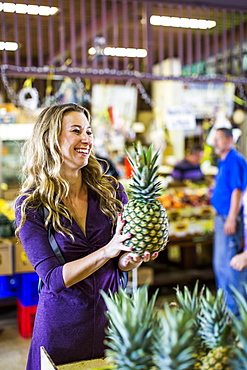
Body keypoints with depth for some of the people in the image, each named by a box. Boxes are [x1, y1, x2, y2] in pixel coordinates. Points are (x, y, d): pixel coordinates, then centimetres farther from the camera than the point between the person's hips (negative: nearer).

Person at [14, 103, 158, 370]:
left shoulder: (111, 190, -4)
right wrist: (107, 251, -29)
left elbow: (120, 261, 1)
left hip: (112, 316, 2)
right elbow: (53, 278, -17)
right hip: (61, 325, -2)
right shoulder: (30, 206, -11)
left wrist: (129, 260, -23)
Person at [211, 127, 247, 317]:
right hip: (221, 217, 11)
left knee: (228, 264, -7)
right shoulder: (223, 162, 16)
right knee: (220, 263, 17)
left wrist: (231, 219, -24)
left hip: (230, 217, -11)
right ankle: (226, 305, 29)